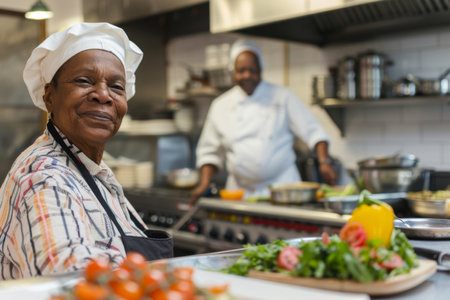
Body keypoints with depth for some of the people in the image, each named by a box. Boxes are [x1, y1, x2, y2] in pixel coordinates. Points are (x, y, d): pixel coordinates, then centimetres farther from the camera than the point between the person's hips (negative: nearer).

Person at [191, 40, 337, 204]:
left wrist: (324, 162, -14)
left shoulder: (283, 97, 3)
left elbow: (313, 132, 0)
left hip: (282, 186, -1)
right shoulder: (220, 106, 8)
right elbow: (209, 152, 13)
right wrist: (204, 184, 1)